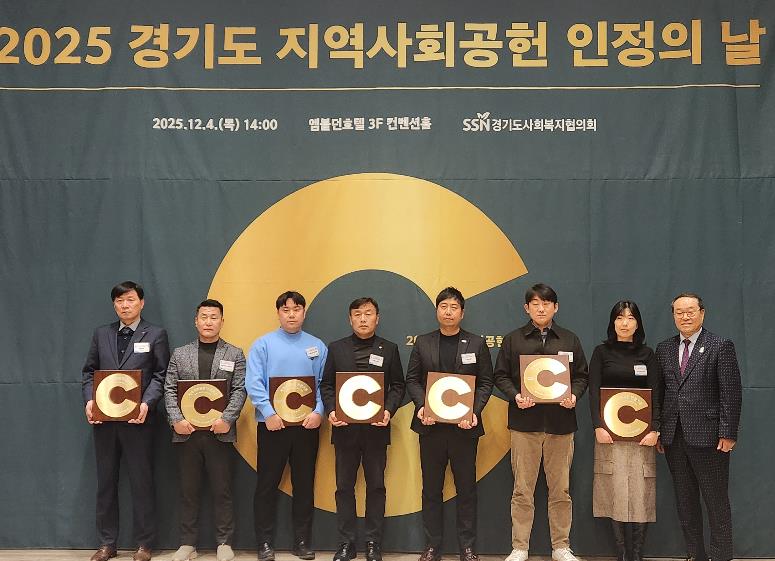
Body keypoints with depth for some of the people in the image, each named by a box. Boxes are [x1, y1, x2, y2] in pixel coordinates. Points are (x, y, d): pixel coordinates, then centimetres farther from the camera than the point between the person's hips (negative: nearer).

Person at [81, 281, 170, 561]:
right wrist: (89, 400, -6)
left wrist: (146, 403, -18)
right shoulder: (101, 333, 12)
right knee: (105, 482, 11)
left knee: (141, 482, 4)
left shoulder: (155, 334, 1)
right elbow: (89, 371, 11)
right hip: (103, 417, 4)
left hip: (137, 419, -4)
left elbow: (161, 375, -4)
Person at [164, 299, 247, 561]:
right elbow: (170, 390, 5)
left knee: (222, 490, 4)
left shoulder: (234, 354, 6)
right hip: (187, 431, 2)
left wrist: (227, 419, -15)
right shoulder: (180, 353, 11)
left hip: (220, 432, -1)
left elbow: (239, 390, -1)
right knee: (189, 490, 8)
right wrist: (177, 419, -9)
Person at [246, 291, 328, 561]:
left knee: (304, 484, 8)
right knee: (267, 484, 3)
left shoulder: (317, 346, 9)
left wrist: (318, 412, -11)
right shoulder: (263, 344, 1)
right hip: (272, 424, -2)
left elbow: (324, 384, 4)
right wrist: (269, 413, -17)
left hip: (307, 424, 2)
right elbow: (253, 383, -7)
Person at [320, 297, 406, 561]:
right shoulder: (336, 348, 7)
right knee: (344, 486, 6)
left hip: (376, 428, -1)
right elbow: (326, 385, 7)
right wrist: (331, 411, -10)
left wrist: (389, 411, -13)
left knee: (376, 486, 6)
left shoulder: (389, 349, 6)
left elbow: (397, 386, 4)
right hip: (344, 427, 1)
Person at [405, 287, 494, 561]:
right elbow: (412, 379, 6)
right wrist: (421, 406, -11)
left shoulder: (476, 344, 4)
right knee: (431, 488, 8)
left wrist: (474, 411, -13)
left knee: (466, 489, 5)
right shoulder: (423, 343, 7)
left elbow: (485, 382, 1)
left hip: (464, 425, -1)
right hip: (431, 425, 1)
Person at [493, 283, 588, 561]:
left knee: (561, 490, 7)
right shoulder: (513, 339, 6)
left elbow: (581, 376, 11)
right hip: (525, 421, -1)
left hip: (560, 422, 1)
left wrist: (574, 395, -9)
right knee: (522, 490, 3)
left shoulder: (570, 340, 11)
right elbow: (501, 376, 5)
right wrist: (515, 396, -13)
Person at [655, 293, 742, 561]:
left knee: (716, 502, 3)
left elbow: (731, 393, -7)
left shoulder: (721, 346, -3)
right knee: (685, 501, 11)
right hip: (674, 437, 5)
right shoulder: (664, 348, 11)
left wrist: (728, 433, -12)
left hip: (708, 437, -5)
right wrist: (658, 430, 7)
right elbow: (659, 391, 12)